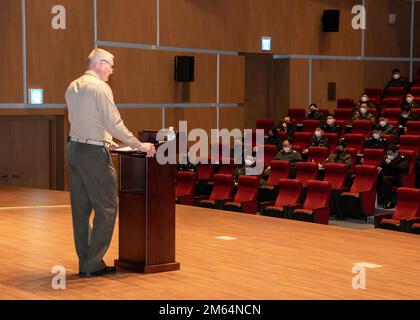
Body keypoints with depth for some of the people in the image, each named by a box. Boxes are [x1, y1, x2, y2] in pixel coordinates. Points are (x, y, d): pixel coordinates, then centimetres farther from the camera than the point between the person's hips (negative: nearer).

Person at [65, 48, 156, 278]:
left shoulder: (72, 87, 13)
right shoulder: (100, 88, -12)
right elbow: (114, 124, -16)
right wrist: (139, 146, -9)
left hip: (73, 148, 9)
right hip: (94, 153, -9)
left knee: (80, 209, 10)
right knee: (106, 209, -1)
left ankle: (85, 263, 16)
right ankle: (93, 264, -1)